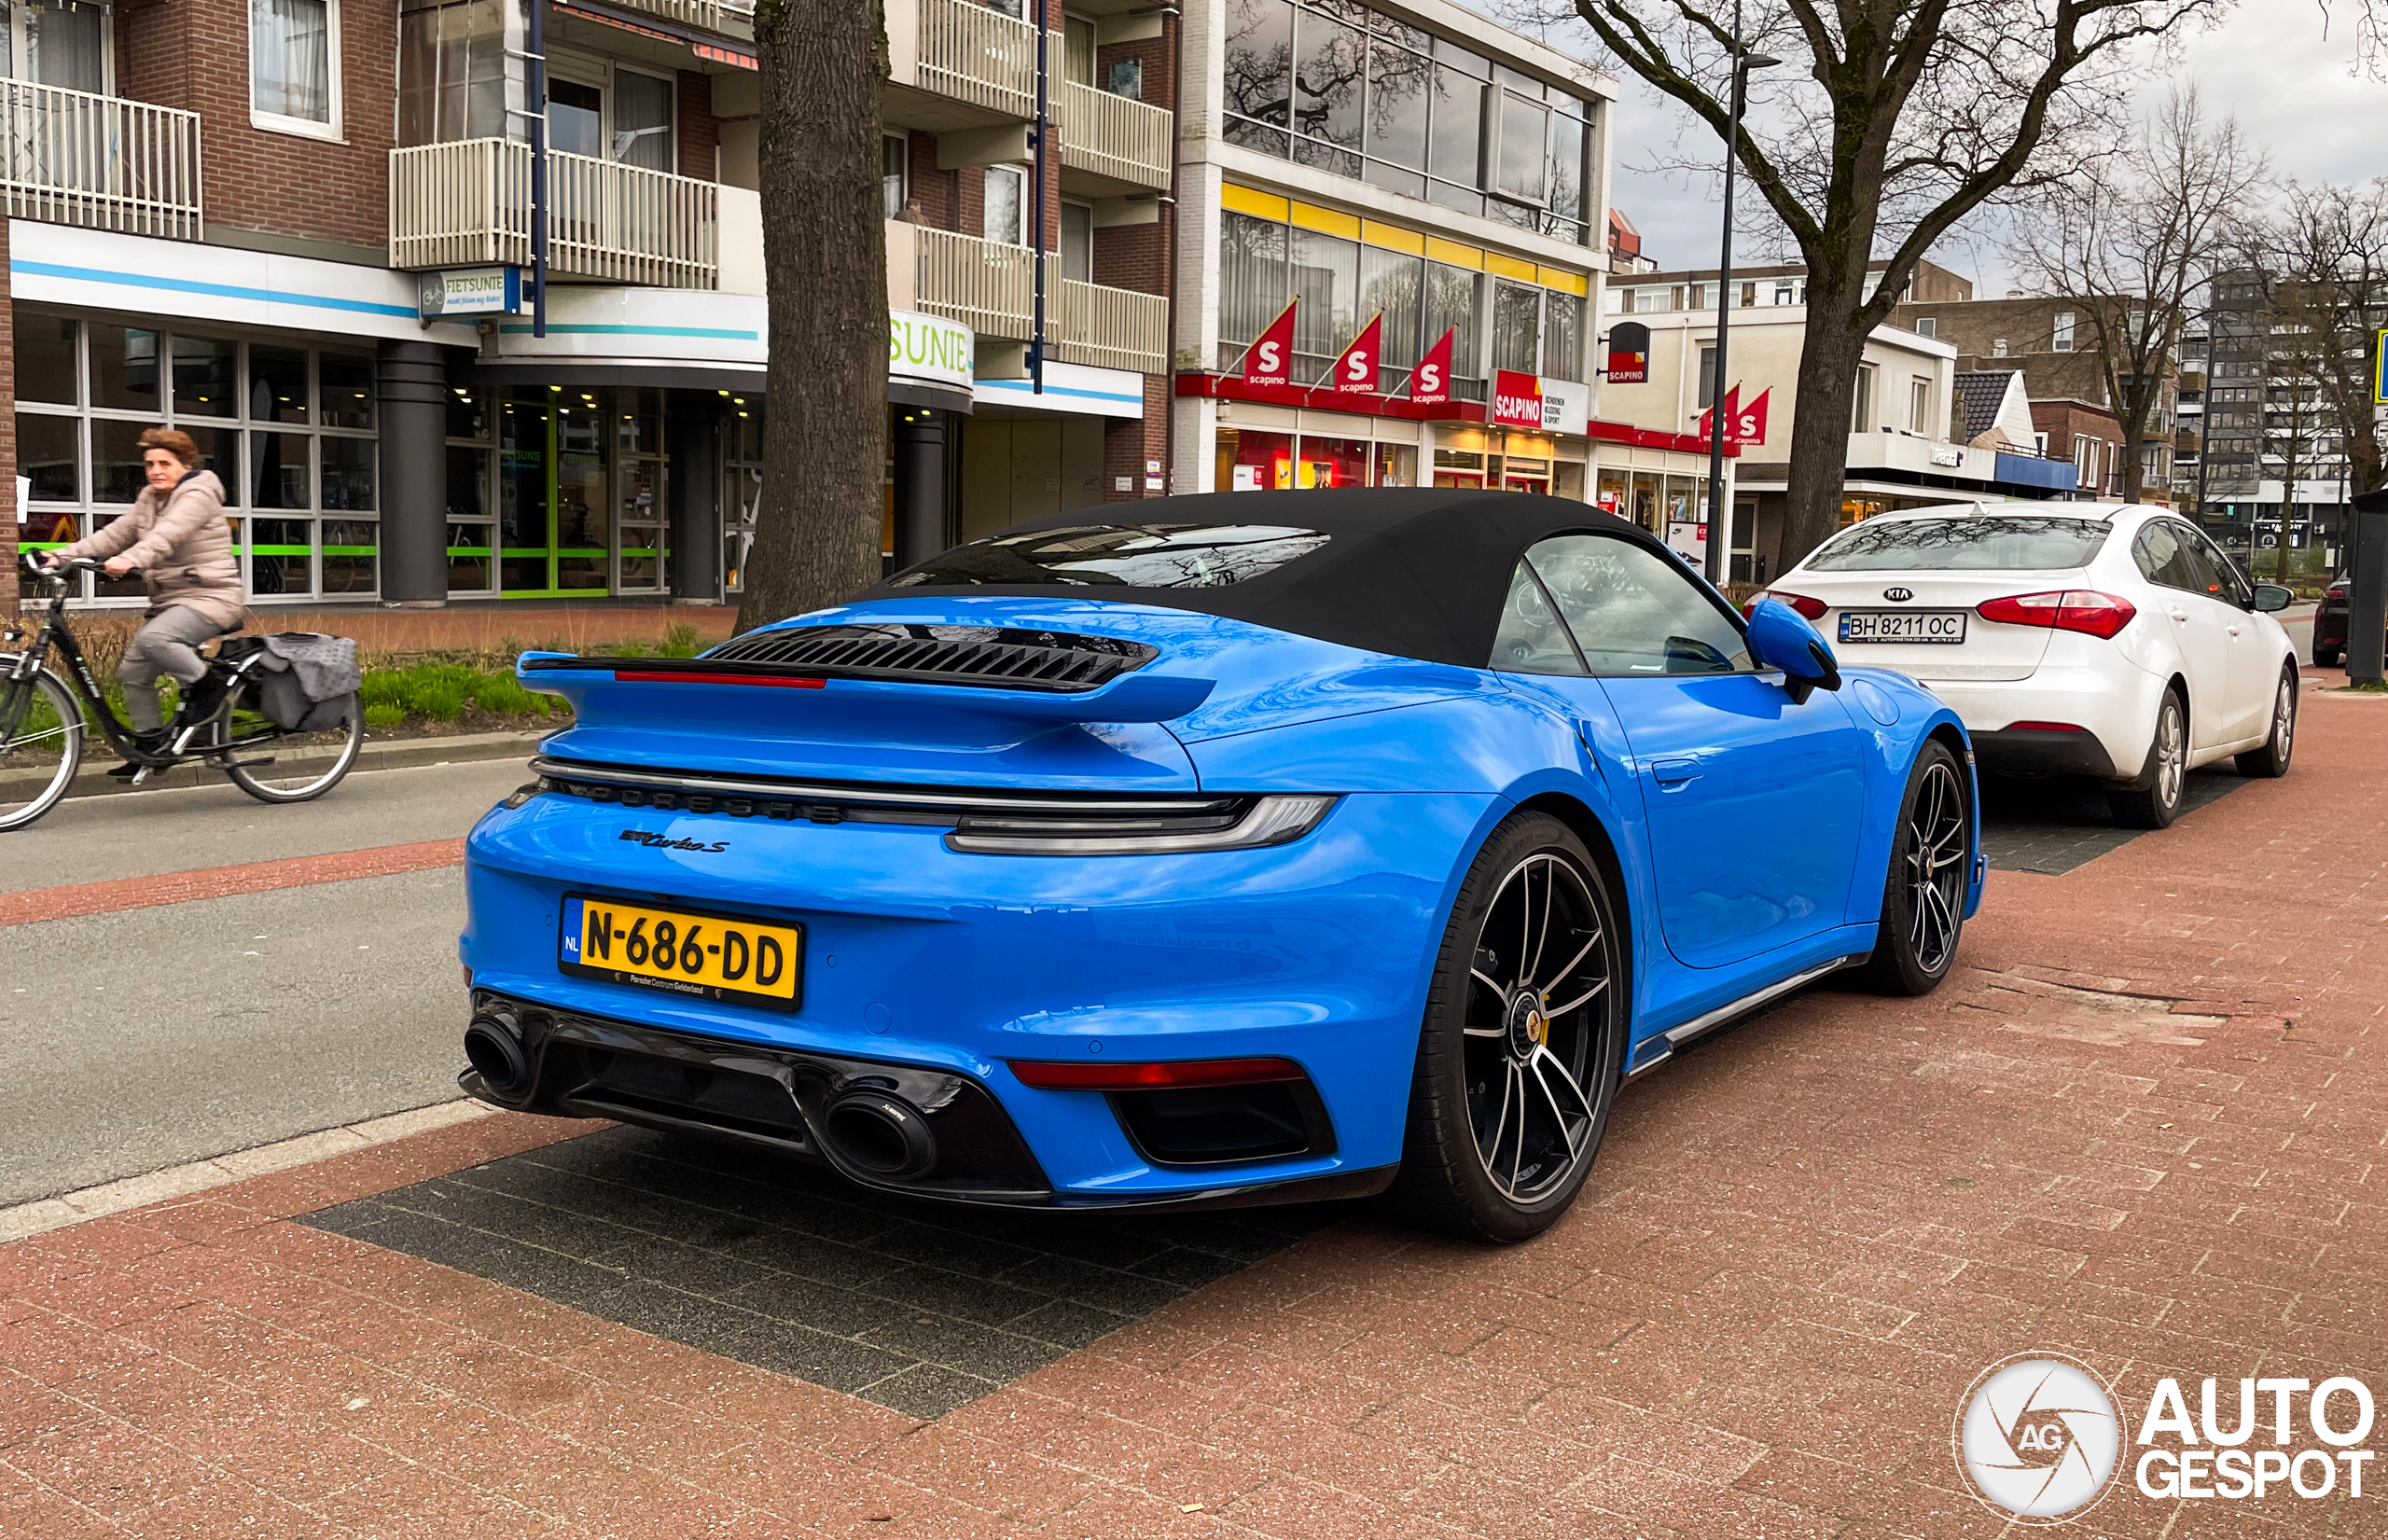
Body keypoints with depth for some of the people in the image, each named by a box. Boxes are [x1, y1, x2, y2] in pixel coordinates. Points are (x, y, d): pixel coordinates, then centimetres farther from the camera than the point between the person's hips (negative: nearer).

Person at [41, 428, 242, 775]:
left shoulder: (198, 495, -12)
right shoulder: (149, 499, 14)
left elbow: (166, 536, -30)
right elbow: (115, 534, 7)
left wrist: (131, 560, -46)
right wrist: (63, 555, -5)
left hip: (209, 597, -9)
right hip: (168, 600, 9)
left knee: (152, 638, -32)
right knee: (134, 671, 6)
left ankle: (205, 687, -12)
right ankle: (151, 746, 17)